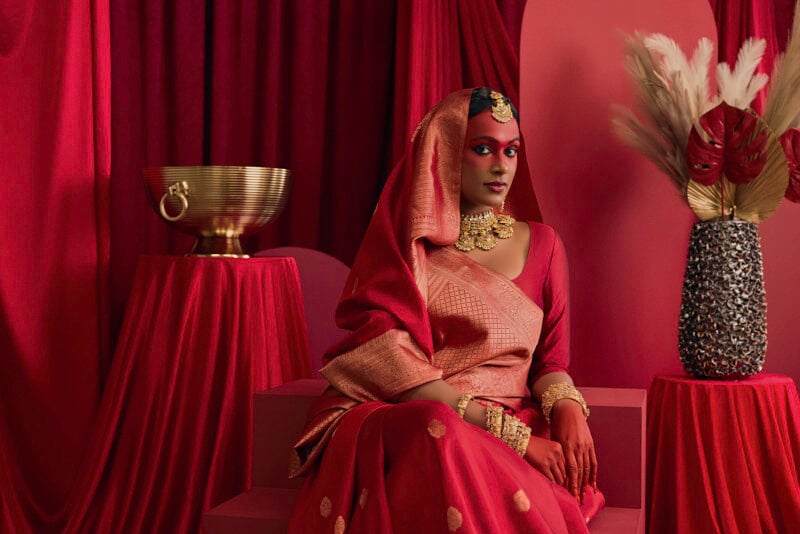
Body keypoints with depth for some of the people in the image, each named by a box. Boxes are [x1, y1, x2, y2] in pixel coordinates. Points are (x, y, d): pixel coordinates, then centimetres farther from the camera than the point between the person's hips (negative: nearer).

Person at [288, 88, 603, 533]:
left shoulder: (541, 244, 16)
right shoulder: (404, 245, 7)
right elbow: (390, 364, -7)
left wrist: (567, 406, -8)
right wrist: (507, 432, -18)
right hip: (397, 421, 0)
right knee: (440, 440, -38)